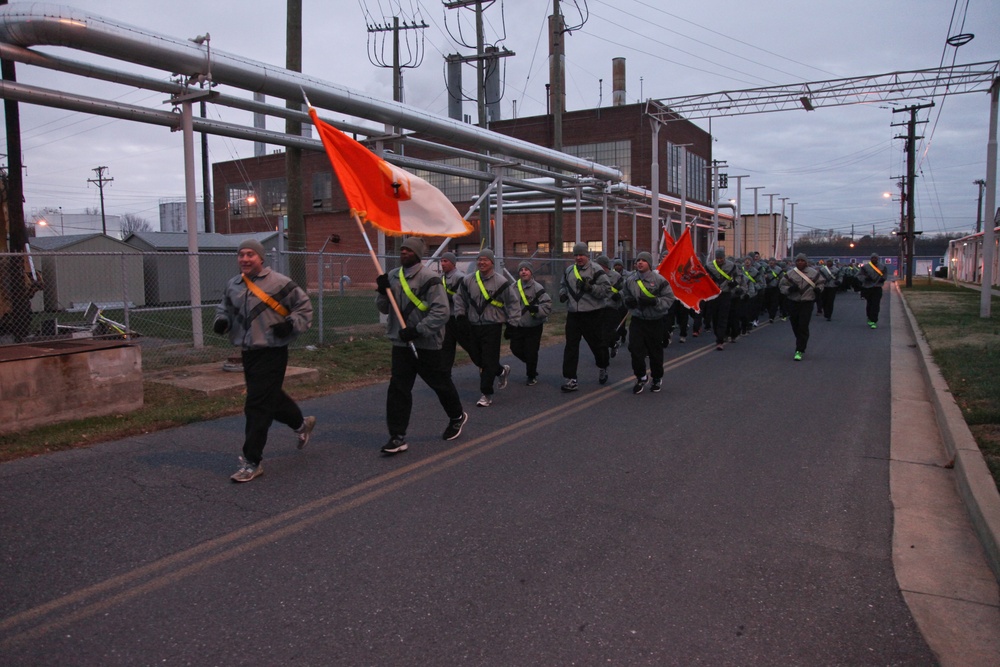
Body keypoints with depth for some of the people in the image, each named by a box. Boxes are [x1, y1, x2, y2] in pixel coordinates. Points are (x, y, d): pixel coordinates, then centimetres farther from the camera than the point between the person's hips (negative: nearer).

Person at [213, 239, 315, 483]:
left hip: (272, 353, -7)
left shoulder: (279, 283, -11)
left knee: (257, 406, -9)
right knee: (271, 398, 21)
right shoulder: (232, 286, 8)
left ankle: (252, 462, 0)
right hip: (247, 351, 7)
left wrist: (291, 325, -15)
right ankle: (302, 423, 48)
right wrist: (221, 321, 4)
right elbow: (224, 308, 24)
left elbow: (304, 305, -2)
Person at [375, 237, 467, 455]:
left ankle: (457, 417, 39)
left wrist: (417, 330, -25)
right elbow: (384, 309, 13)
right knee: (398, 388, -2)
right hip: (401, 344, 5)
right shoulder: (393, 277, 7)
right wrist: (383, 292, -6)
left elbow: (442, 312, -20)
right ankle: (397, 437, 4)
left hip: (428, 344, -5)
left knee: (441, 383, 13)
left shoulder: (429, 278, -15)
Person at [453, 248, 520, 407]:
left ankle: (486, 394, 6)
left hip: (493, 327, -5)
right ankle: (501, 371, 40)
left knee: (489, 361, -6)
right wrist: (460, 316, 6)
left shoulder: (501, 282, -7)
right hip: (473, 326, 5)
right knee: (476, 357, 13)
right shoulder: (468, 280, 4)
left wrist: (512, 322, -3)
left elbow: (512, 303, 0)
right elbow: (460, 299, 16)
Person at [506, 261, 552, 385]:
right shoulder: (513, 287, 3)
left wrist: (536, 309, -31)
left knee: (531, 353, 0)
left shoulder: (537, 288, -11)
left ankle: (532, 376, 21)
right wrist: (508, 325, 13)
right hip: (516, 326, 4)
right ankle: (529, 362, 37)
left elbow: (547, 306, -12)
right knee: (516, 349, 7)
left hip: (533, 327, -4)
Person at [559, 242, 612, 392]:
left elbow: (607, 289, -12)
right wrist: (562, 293, 6)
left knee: (597, 343, 9)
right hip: (573, 314, 4)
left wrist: (590, 287, -23)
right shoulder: (568, 271, 12)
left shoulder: (596, 270, -6)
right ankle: (570, 379, 1)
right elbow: (563, 285, 27)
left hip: (593, 315, -4)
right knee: (571, 346, -1)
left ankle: (602, 368, 38)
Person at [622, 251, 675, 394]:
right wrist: (628, 301, -4)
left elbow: (669, 298, -8)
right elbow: (626, 297, 19)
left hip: (655, 322, -3)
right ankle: (641, 377, 11)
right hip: (637, 320, 3)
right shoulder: (631, 281, 4)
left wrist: (654, 302, -23)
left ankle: (657, 378, 29)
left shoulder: (659, 280, -8)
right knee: (635, 348, -10)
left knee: (655, 351, 8)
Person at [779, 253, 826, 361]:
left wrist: (818, 289, -4)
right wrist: (789, 289, -17)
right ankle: (801, 345, 35)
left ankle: (799, 351, -8)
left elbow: (821, 282, 16)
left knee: (803, 327, -10)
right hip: (793, 303, 2)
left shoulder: (813, 273, 1)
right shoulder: (790, 273, 1)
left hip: (807, 303, -2)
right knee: (795, 326, 11)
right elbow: (782, 286, 3)